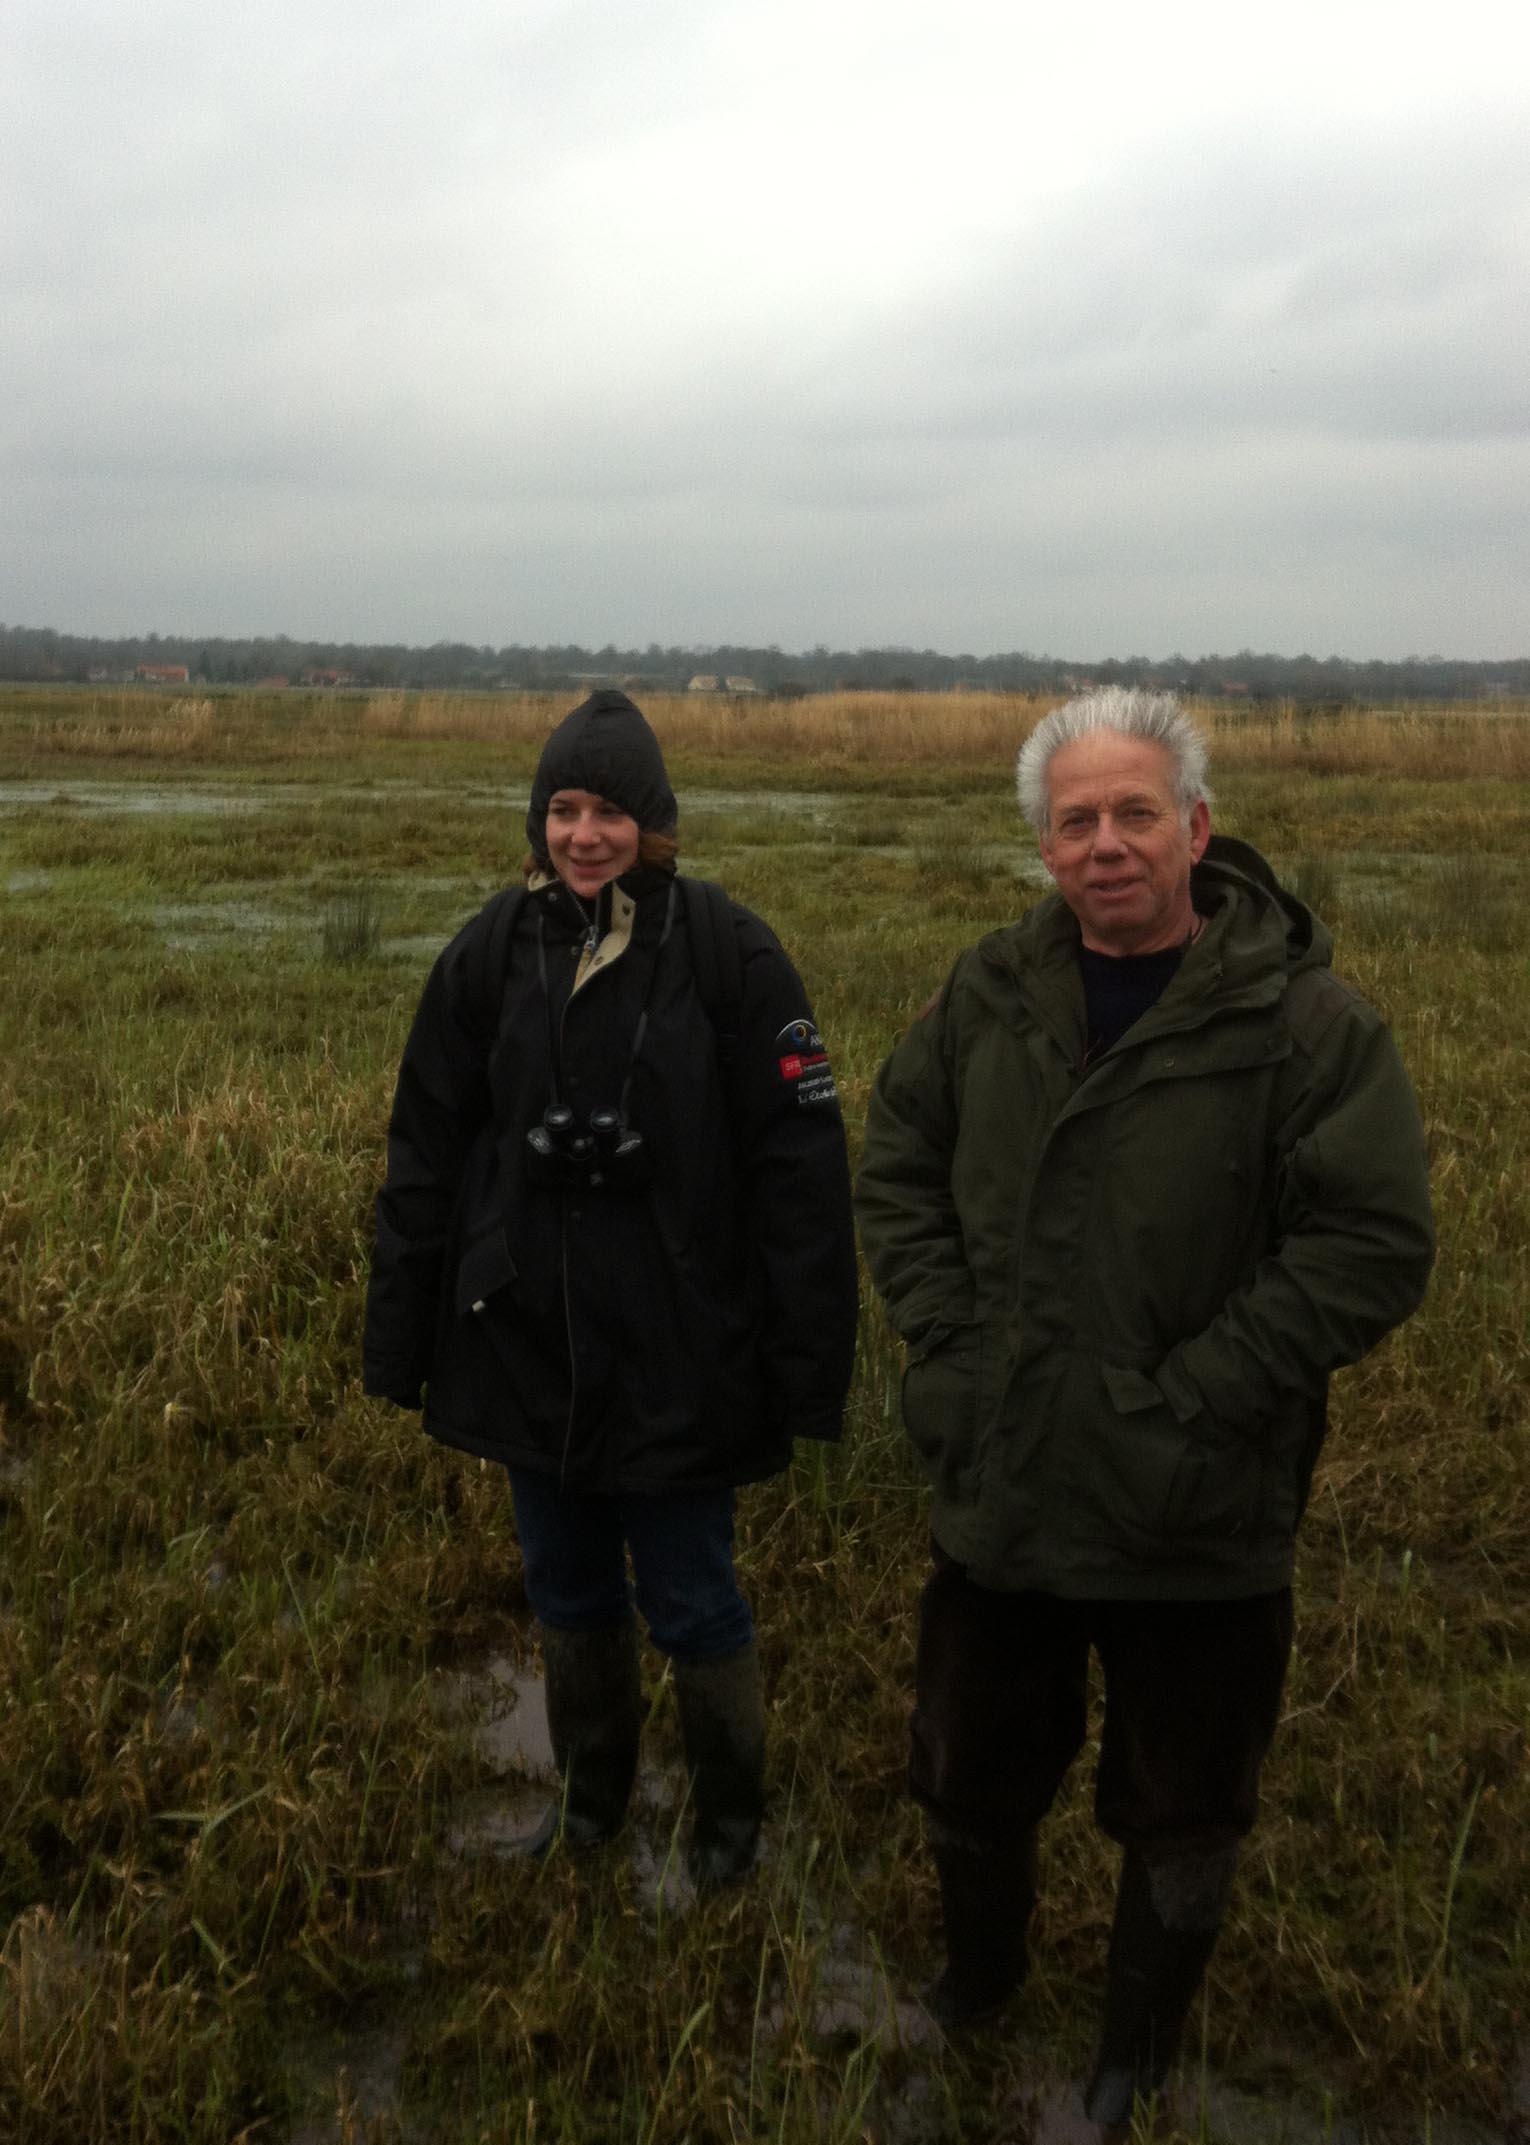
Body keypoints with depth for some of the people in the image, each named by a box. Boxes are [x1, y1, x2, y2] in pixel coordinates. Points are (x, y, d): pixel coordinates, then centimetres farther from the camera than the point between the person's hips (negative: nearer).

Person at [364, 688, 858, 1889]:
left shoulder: (728, 955, -12)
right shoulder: (494, 955, -1)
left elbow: (801, 1169, -12)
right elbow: (425, 1159, 4)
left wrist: (810, 1370, -14)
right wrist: (400, 1346, 5)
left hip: (680, 1360, -3)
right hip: (529, 1351, 4)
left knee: (692, 1605, 10)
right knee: (570, 1596, 20)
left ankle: (730, 1813, 37)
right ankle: (592, 1791, 45)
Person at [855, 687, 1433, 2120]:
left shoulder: (1302, 1021, -16)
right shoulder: (991, 994, -2)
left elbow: (1374, 1246, -19)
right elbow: (898, 1170, 5)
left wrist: (1192, 1401, -22)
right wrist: (947, 1340, -7)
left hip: (1199, 1525, -3)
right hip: (998, 1496, 4)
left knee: (1180, 1820, 20)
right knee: (972, 1776, 25)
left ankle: (1139, 2050, 50)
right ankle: (978, 1970, 57)